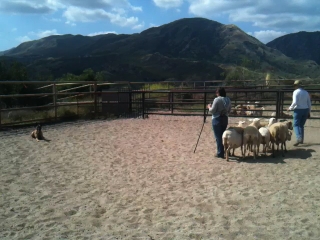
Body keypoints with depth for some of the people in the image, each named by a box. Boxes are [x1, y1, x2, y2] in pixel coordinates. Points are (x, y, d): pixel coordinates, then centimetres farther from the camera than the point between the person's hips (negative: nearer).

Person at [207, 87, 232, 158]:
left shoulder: (217, 100, -15)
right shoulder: (228, 100, 5)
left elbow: (212, 111, -15)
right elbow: (229, 110, 12)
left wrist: (209, 107, 4)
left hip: (217, 119, -7)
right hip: (225, 119, 7)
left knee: (218, 137, 0)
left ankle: (220, 153, 3)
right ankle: (226, 151, 24)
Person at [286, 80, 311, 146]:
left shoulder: (296, 92, -9)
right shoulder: (306, 92, 8)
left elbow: (295, 102, -18)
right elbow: (309, 103, 9)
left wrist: (290, 108, -3)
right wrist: (309, 112, 16)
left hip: (298, 110, -6)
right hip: (305, 110, 6)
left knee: (296, 125, -3)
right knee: (301, 125, 16)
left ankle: (299, 138, -21)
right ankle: (301, 139, 17)